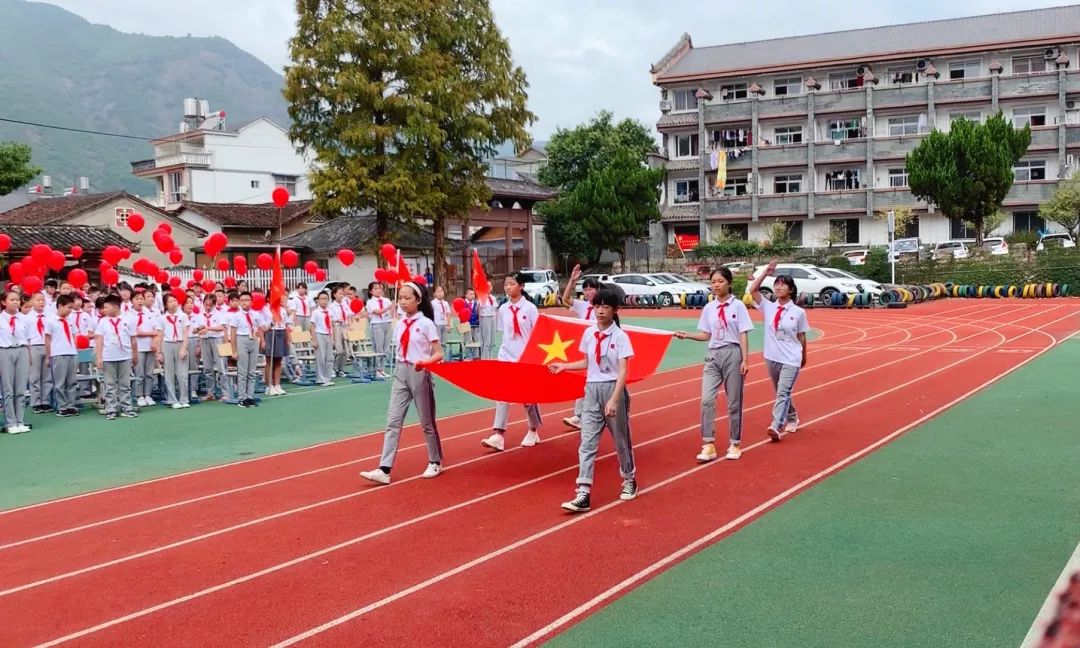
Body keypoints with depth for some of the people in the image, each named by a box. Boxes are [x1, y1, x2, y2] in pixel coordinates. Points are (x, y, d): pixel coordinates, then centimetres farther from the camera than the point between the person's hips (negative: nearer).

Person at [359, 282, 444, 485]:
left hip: (419, 374, -5)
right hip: (401, 373, 5)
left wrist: (424, 362, -29)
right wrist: (400, 371, 13)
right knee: (393, 421, -3)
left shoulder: (426, 324, -10)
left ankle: (435, 462, 26)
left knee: (426, 421, 8)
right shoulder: (400, 324, 6)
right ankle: (384, 470, -7)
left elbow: (438, 354, -12)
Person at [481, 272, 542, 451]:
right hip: (506, 357, 3)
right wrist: (507, 349, 9)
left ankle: (533, 431, 27)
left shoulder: (530, 308, -8)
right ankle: (498, 435, -14)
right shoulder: (503, 309, 3)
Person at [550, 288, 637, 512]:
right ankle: (583, 494, -7)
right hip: (592, 390, 4)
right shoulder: (588, 334, 4)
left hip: (613, 389, -4)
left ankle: (629, 481, 35)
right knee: (587, 442, -4)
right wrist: (564, 366, 13)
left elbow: (622, 371, -17)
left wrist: (614, 400, -24)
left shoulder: (620, 336, -12)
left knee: (621, 439, 12)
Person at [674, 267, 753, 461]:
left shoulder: (738, 306, -5)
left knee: (734, 402, 6)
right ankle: (708, 445, -3)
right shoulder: (709, 308, 6)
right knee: (707, 399, -8)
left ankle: (735, 444, 18)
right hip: (713, 355, 3)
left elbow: (743, 335, -7)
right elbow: (706, 335, 11)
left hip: (732, 354, -3)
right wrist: (686, 335, -3)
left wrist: (745, 360, -11)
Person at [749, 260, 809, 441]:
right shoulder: (768, 307, 1)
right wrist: (766, 273, -12)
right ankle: (792, 419, 38)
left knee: (783, 392, -16)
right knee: (781, 392, 17)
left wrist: (803, 357, 13)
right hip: (772, 357, 4)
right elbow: (753, 290, -9)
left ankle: (776, 426, -25)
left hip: (791, 359, -4)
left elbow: (801, 336, 5)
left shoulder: (798, 312, -5)